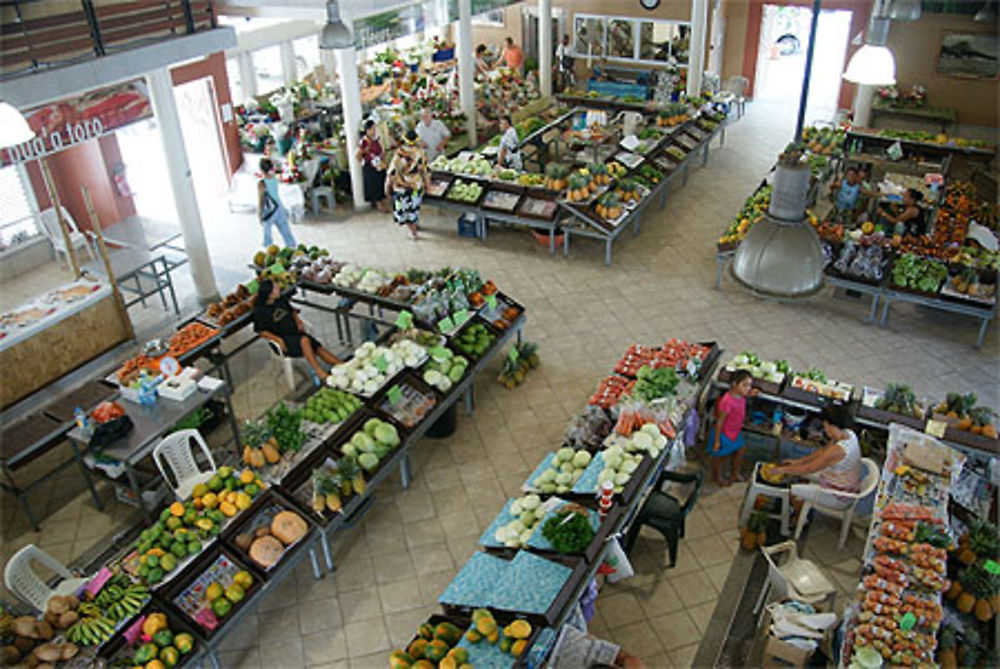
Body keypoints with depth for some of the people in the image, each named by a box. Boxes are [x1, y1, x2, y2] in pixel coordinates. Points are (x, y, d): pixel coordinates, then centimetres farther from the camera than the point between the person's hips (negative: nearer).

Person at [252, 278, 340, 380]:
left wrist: (298, 321, 3)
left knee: (319, 349, -11)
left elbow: (292, 311, 22)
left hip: (295, 331, 6)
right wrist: (278, 339, -19)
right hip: (283, 339, -6)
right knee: (304, 340, -33)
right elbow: (260, 331, -9)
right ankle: (320, 373, -34)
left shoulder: (281, 299, 4)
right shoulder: (260, 310, -13)